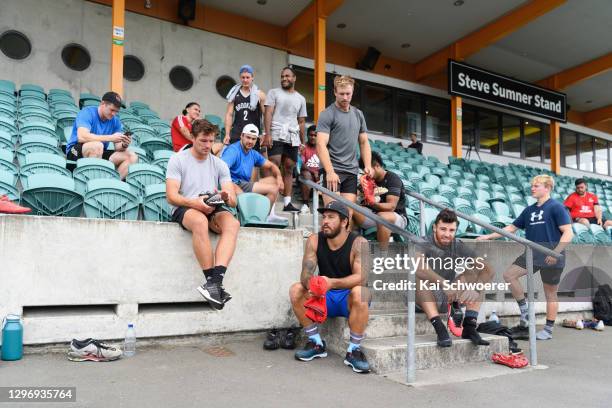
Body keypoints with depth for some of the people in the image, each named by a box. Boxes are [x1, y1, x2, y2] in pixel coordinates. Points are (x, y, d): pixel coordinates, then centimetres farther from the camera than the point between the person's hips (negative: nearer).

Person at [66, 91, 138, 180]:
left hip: (100, 154, 6)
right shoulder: (87, 113, -12)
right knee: (97, 145, -38)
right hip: (75, 152, -6)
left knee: (132, 157, -11)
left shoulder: (115, 121, 3)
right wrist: (111, 137, -33)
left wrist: (124, 145, -25)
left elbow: (118, 147, 0)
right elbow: (82, 137, -29)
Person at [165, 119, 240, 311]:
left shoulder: (219, 164, 15)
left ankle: (215, 281, -43)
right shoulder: (178, 160, 5)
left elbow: (233, 200, 7)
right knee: (200, 221, -39)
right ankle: (213, 282, -35)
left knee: (233, 223, -31)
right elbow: (171, 196, -5)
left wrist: (227, 198, -19)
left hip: (212, 209, 4)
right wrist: (194, 203, -25)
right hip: (184, 209, -3)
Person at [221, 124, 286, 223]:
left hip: (245, 184, 10)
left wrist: (279, 176, 1)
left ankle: (268, 215, 0)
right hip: (235, 184, -10)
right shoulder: (233, 150, -11)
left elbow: (271, 166, 24)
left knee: (274, 180, 12)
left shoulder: (253, 154, 16)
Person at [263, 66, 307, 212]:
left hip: (293, 138, 4)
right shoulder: (274, 92, 10)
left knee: (289, 170, 3)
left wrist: (302, 142, 14)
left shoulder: (301, 99, 20)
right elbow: (268, 114, 0)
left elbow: (301, 122, 20)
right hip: (276, 136, -4)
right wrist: (267, 134, -12)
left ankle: (287, 202, 5)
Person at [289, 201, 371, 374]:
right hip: (325, 299, 4)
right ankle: (316, 344, -4)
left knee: (360, 292, -36)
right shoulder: (315, 240, -5)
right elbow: (306, 273, -14)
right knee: (296, 290, -20)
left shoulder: (358, 243, -16)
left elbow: (361, 277, -29)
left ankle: (354, 350, -18)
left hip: (349, 300, -4)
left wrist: (332, 283, -46)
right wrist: (311, 285, -39)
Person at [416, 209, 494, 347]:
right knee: (421, 277, -34)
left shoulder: (458, 246, -5)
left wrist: (474, 289, -32)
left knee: (475, 271, -11)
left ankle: (469, 326, -21)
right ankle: (439, 328, -40)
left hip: (448, 297, 5)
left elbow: (488, 271, -13)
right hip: (425, 298, -4)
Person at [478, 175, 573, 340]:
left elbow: (568, 233, -12)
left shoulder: (556, 207, -6)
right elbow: (512, 227, 17)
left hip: (551, 257, -6)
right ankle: (524, 311, 10)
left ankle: (548, 330, 17)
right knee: (509, 274, -4)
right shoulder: (529, 210, 13)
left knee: (550, 294, 4)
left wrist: (556, 252, -23)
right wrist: (488, 236, 10)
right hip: (532, 254, 7)